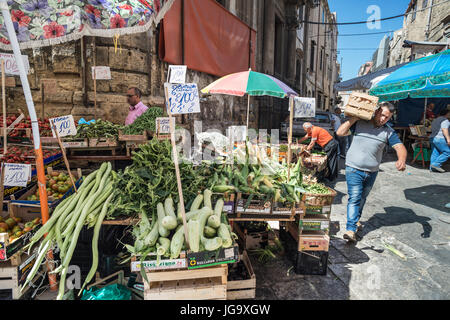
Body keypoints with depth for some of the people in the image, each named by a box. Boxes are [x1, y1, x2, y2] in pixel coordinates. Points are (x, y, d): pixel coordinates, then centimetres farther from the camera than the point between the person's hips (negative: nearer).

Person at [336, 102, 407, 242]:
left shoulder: (389, 132, 3)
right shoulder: (360, 123, -3)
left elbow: (400, 147, -7)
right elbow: (340, 133, -6)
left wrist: (401, 160, -29)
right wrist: (354, 119, -14)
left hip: (372, 172, 4)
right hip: (354, 169, -4)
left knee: (362, 198, 19)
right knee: (354, 198, -9)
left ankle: (356, 219, 41)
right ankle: (351, 229, -9)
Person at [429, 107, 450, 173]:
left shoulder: (435, 120, 22)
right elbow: (444, 130, -18)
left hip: (432, 138, 9)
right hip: (440, 139, -9)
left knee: (435, 154, 6)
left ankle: (432, 168, 2)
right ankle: (436, 164, -11)